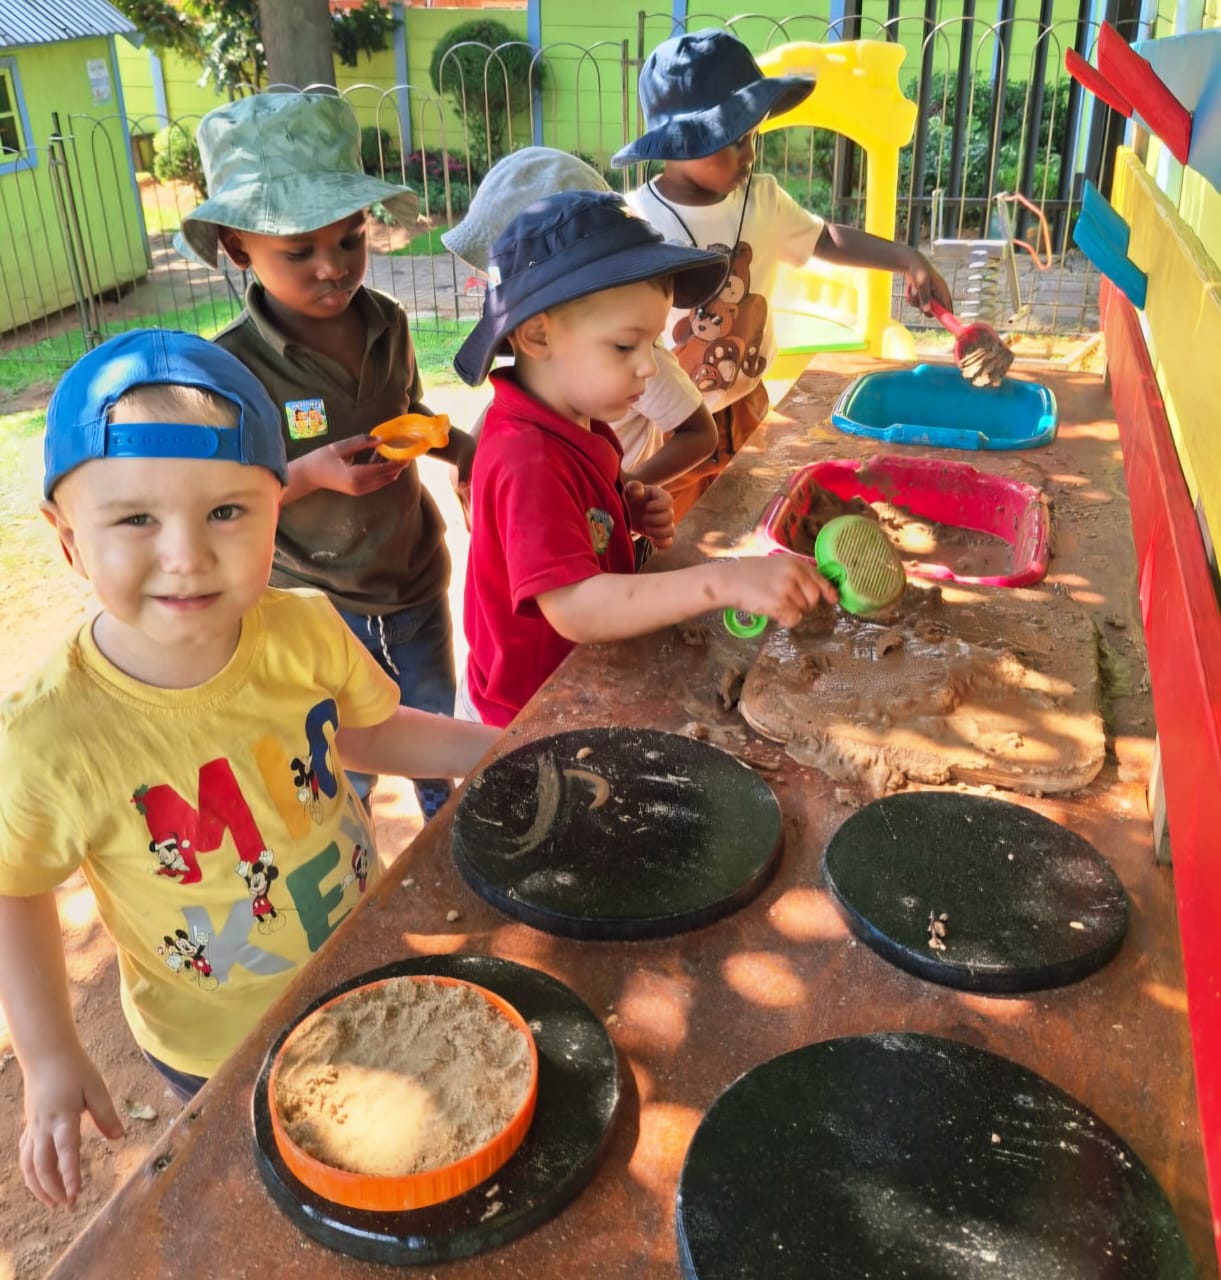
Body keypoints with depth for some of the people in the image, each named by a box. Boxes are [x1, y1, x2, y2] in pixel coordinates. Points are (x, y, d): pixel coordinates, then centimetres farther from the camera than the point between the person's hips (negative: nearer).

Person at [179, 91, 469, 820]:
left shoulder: (388, 324, -7)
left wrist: (460, 447, -5)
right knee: (343, 778, 17)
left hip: (417, 582, 5)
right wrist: (308, 474, -29)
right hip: (316, 608, -4)